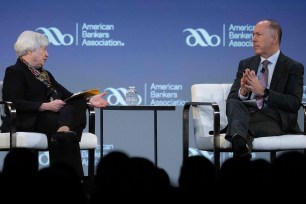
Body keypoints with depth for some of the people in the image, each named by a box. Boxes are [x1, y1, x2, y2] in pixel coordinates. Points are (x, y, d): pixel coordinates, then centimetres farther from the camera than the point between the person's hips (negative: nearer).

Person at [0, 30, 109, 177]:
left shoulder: (45, 74, 30)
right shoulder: (14, 72, 3)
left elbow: (67, 96, 21)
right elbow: (13, 103, -13)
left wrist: (89, 100, 3)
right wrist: (46, 106, -19)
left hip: (54, 117, 7)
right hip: (27, 122, -7)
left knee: (78, 105, -24)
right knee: (68, 136, -34)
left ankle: (63, 130, -50)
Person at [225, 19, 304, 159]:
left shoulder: (294, 67, 8)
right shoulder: (245, 64, 21)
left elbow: (294, 104, -6)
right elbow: (231, 97, 12)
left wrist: (263, 92, -17)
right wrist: (242, 92, -13)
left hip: (275, 121, -3)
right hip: (245, 114, 3)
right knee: (233, 103, -34)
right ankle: (239, 141, -61)